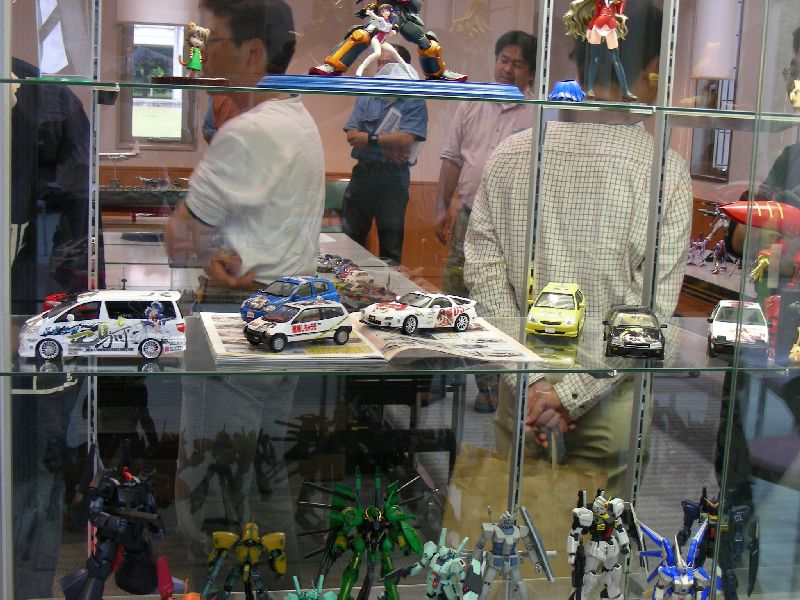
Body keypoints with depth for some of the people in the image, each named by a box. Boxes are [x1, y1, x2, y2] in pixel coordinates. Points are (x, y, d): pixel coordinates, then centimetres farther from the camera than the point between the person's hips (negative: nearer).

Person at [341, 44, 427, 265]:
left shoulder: (414, 104, -2)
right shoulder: (366, 99, 11)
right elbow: (352, 135, -1)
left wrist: (371, 138, -11)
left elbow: (405, 140, -16)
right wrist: (385, 147, -13)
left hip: (393, 178, -4)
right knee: (350, 241, 8)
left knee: (391, 246, 2)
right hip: (362, 173, 4)